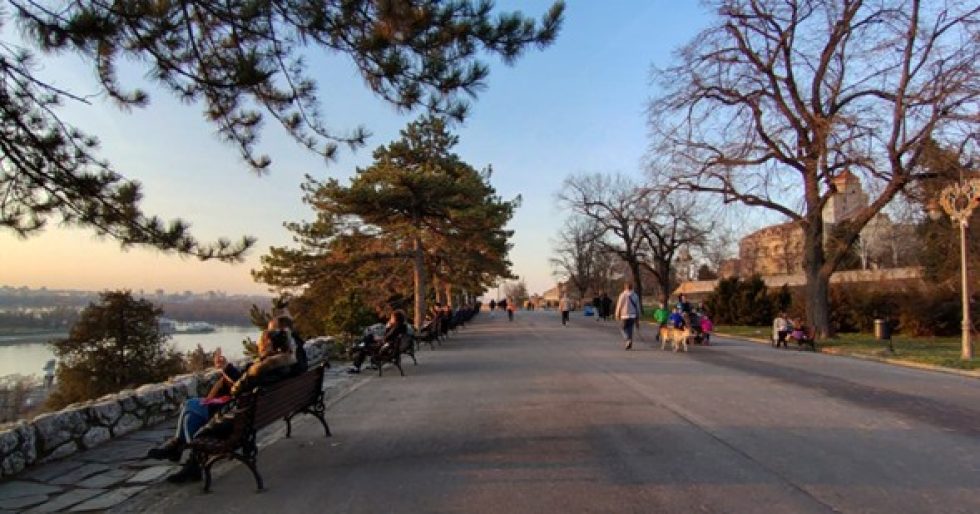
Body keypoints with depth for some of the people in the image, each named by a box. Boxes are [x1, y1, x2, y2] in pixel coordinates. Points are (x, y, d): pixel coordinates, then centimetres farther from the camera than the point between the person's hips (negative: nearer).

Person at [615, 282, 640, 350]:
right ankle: (629, 345, 13)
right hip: (633, 316, 4)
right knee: (630, 329, 12)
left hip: (625, 315, -4)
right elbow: (638, 307, 10)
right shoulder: (635, 295, 7)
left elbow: (619, 306, -7)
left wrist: (617, 315, 3)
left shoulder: (623, 295, -8)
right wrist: (637, 317, 15)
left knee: (625, 329, 5)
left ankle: (628, 340, -19)